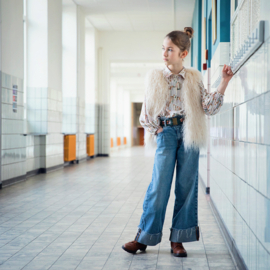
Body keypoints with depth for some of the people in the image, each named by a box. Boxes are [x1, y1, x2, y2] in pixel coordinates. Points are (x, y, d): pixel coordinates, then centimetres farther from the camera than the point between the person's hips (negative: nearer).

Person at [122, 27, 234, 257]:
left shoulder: (194, 78, 6)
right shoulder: (155, 77, 5)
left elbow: (209, 107, 0)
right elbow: (147, 111, 8)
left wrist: (224, 83, -7)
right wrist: (158, 130, -2)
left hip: (189, 133, 1)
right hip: (166, 133, -1)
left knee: (187, 185, 1)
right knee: (159, 185, -6)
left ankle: (178, 240, 10)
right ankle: (144, 237, 4)